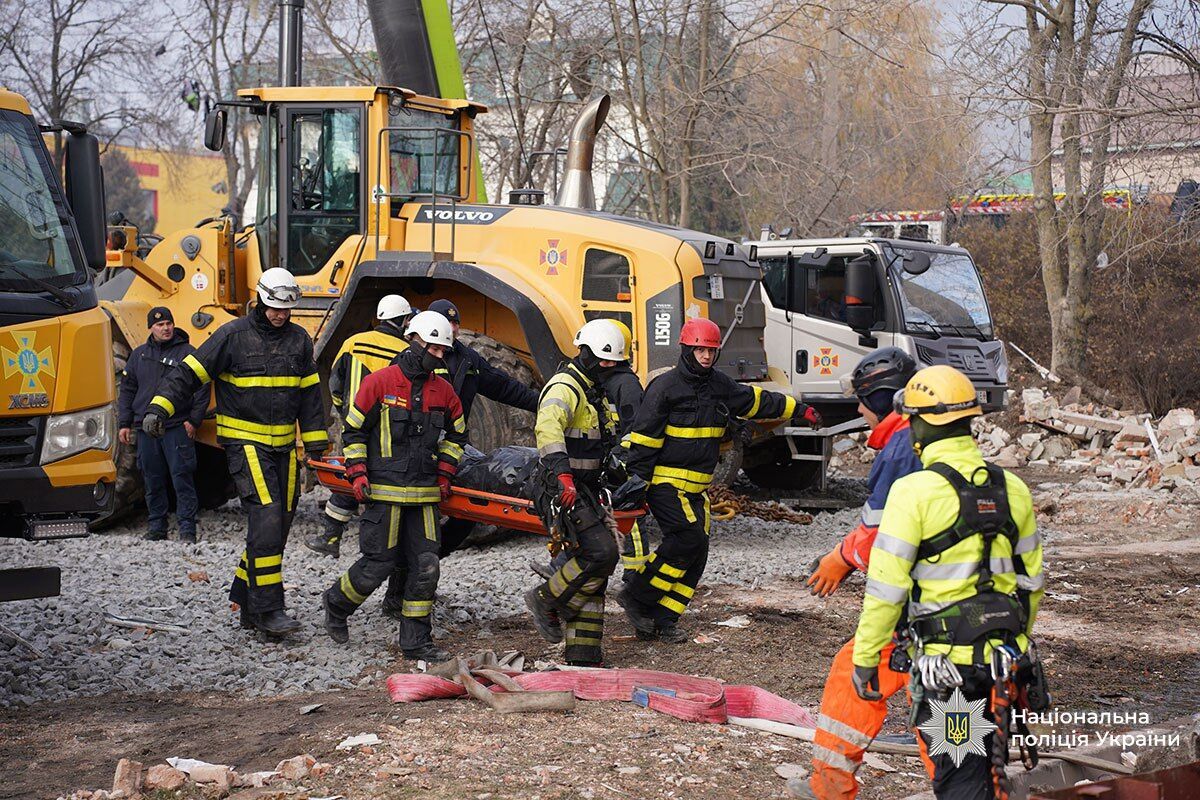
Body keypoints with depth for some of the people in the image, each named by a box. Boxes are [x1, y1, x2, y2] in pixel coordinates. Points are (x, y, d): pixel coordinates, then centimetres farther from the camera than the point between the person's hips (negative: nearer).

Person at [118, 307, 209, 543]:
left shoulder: (187, 353, 2)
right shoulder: (139, 355, 15)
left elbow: (202, 388, 0)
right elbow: (127, 390, 19)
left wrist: (193, 420, -7)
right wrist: (124, 423, 12)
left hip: (177, 428, -4)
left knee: (182, 478, -6)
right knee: (152, 481, 8)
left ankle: (187, 528, -4)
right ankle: (156, 526, 17)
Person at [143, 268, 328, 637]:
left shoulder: (299, 340, 10)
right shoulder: (233, 335, -6)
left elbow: (309, 395, 16)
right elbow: (190, 373, -8)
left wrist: (316, 444, 13)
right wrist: (160, 407, -21)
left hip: (284, 445, 6)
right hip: (244, 441, -6)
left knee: (280, 524, 7)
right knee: (266, 517, -17)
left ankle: (247, 604, 19)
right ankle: (267, 609, -14)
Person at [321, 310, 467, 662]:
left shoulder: (443, 390, 9)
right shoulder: (380, 382, -5)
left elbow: (456, 436, 25)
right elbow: (353, 430, 2)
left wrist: (444, 474, 15)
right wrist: (358, 473, -5)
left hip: (425, 494, 5)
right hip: (385, 491, -5)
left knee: (425, 565, 0)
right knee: (379, 562, -3)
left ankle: (416, 641, 9)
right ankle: (336, 604, 25)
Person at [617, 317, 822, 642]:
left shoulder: (720, 385, 10)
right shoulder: (665, 386, -11)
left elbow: (756, 400, 24)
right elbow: (644, 437, -12)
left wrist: (799, 410, 27)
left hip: (696, 488, 8)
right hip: (664, 482, -8)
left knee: (694, 554, 2)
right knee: (690, 538, -20)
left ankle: (660, 621, 7)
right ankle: (636, 596, -9)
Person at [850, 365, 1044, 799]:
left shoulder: (914, 491, -13)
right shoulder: (1012, 489, 6)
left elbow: (886, 587, -14)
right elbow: (1031, 579, 15)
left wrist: (865, 658, -6)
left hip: (945, 661, -6)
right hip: (1006, 658, 6)